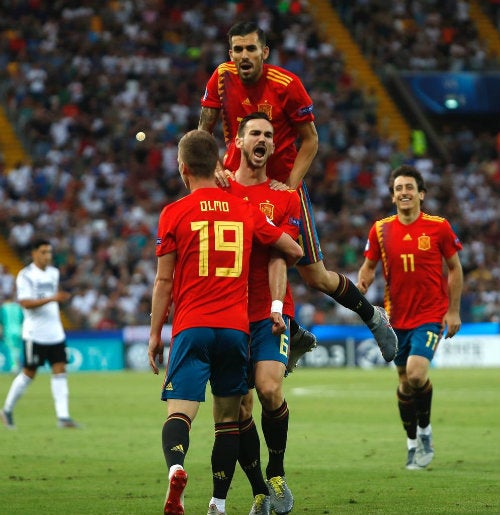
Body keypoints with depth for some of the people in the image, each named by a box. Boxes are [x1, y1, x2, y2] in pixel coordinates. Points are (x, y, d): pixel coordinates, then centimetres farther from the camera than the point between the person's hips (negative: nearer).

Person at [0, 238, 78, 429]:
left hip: (55, 332, 6)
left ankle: (63, 416, -8)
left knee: (60, 370, -4)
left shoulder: (54, 273, 11)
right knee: (29, 373, 1)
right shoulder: (25, 275, -10)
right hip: (35, 333, -6)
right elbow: (25, 303, -20)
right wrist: (52, 298, -27)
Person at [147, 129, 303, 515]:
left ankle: (175, 468, -37)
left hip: (191, 327, -2)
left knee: (179, 411, -9)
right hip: (236, 327, 2)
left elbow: (164, 281, 1)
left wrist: (155, 333, 9)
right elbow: (295, 251, 16)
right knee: (228, 418, 11)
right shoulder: (246, 211, 9)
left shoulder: (174, 214, 1)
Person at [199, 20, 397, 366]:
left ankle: (373, 316, 26)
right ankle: (296, 336, 16)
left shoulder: (287, 85, -17)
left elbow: (310, 140, -8)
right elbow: (203, 132, 0)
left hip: (283, 185, -3)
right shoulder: (222, 78, -7)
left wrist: (289, 187, -18)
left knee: (316, 277, 0)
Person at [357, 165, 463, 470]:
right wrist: (362, 283, -14)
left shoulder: (439, 227, -5)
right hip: (398, 317, 3)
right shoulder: (381, 230, 1)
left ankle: (425, 431, 2)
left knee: (416, 373, -21)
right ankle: (413, 444, 26)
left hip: (431, 315, -3)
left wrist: (453, 311, -3)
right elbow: (369, 266, 9)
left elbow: (455, 268, 2)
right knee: (405, 382, 10)